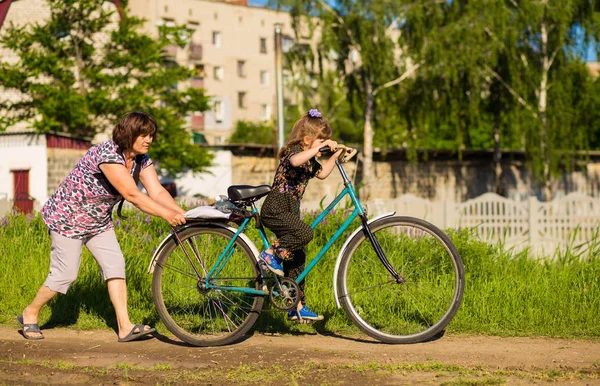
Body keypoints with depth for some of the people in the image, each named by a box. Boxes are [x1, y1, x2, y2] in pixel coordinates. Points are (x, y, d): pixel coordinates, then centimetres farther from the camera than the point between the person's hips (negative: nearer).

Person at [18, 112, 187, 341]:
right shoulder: (108, 155, -32)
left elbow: (157, 191, -13)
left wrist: (180, 213, -29)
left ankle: (125, 327, -7)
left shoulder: (141, 160, -5)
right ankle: (30, 315, 16)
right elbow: (131, 195, -37)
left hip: (99, 221, 8)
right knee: (65, 274, -6)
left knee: (114, 265, -6)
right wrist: (166, 214, -40)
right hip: (68, 217, -8)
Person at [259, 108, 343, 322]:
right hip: (276, 209, -10)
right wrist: (320, 147, -39)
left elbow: (322, 173, 32)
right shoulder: (295, 151, -14)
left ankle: (297, 307, 13)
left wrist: (335, 156, 21)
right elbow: (295, 161, -39)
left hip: (289, 210, 10)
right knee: (305, 233, -32)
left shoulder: (309, 159, 16)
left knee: (297, 257, 8)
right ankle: (271, 253, -11)